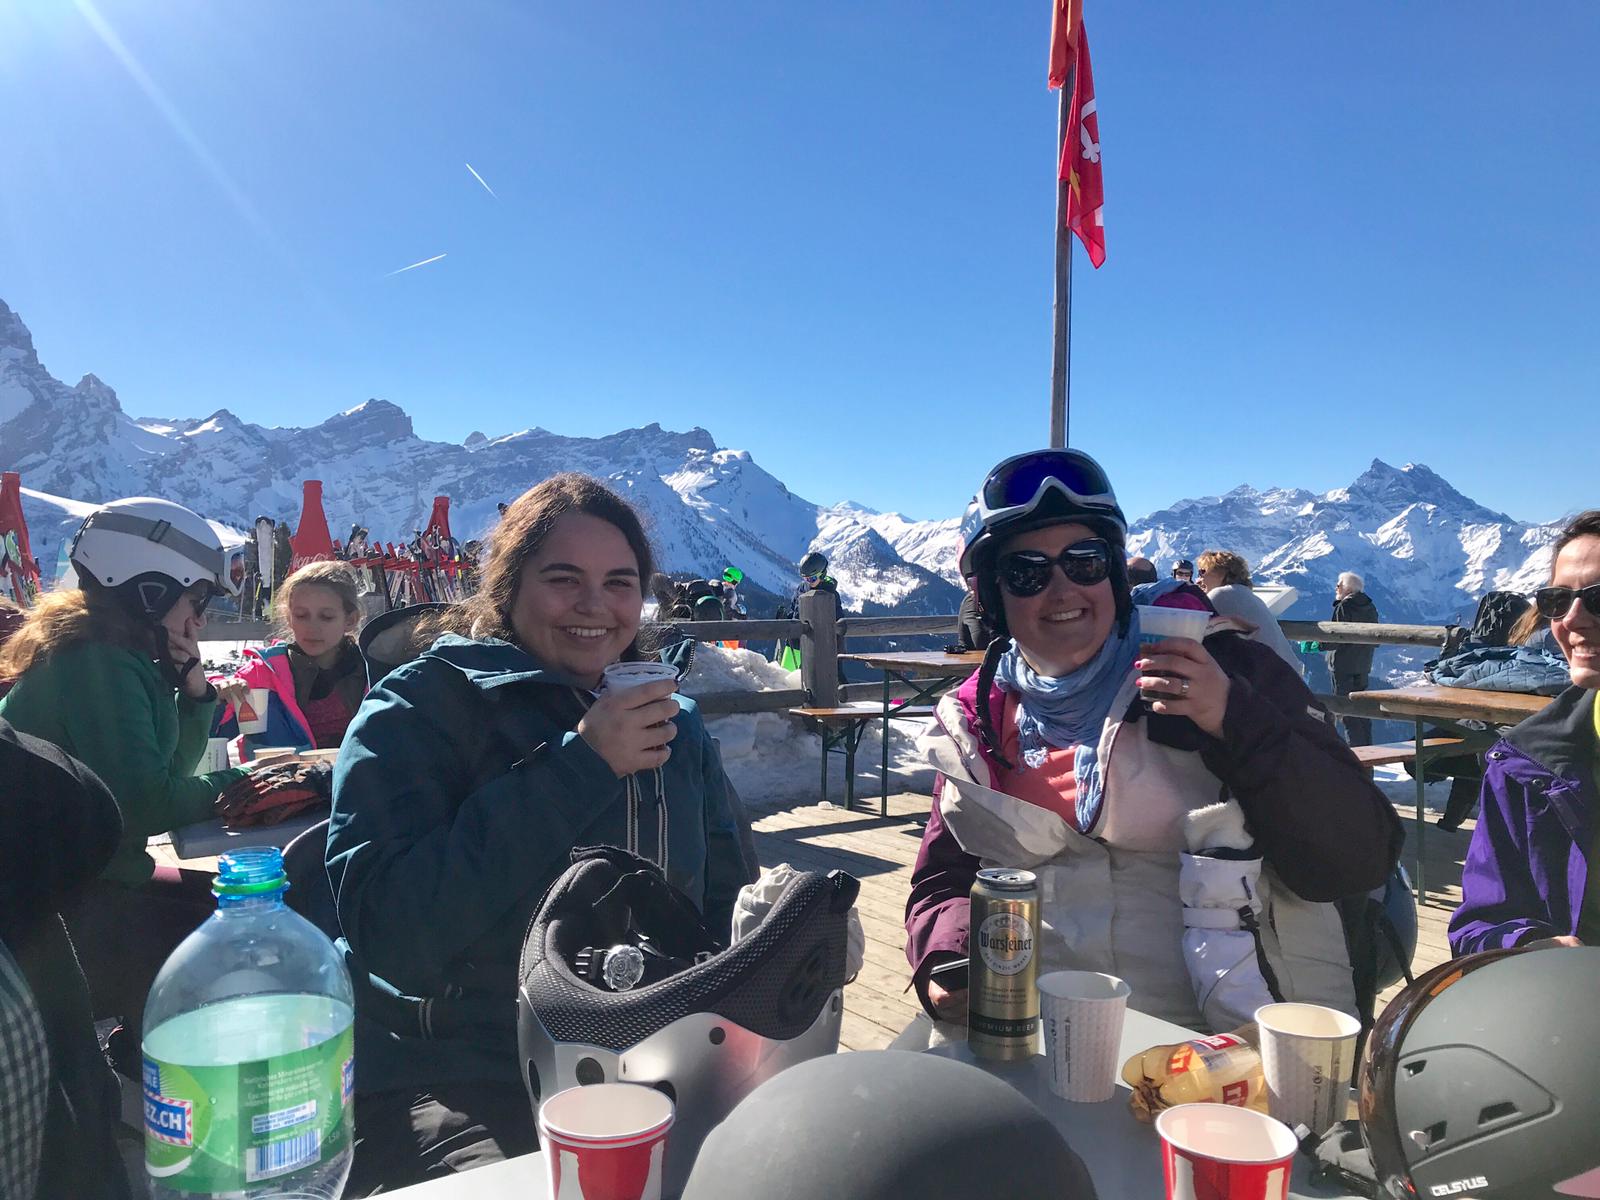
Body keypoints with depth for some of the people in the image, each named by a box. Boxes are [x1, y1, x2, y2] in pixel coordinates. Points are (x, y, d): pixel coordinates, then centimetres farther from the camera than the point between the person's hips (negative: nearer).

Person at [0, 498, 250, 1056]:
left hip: (89, 876, 10)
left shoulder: (124, 658, 10)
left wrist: (192, 683, -1)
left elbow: (170, 769, 13)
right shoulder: (99, 662, -20)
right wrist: (231, 783, -11)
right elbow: (144, 802, -29)